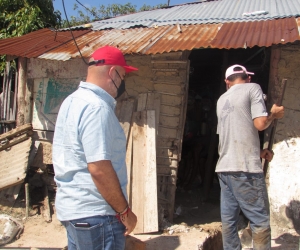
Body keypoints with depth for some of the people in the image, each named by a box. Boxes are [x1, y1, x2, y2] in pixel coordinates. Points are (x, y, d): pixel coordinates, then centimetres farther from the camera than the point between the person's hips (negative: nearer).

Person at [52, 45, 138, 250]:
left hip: (74, 206, 10)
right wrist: (124, 211, -15)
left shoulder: (74, 101, 9)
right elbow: (99, 169, -26)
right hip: (94, 213, -10)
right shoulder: (96, 108, -21)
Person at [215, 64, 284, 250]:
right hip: (245, 167, -7)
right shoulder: (252, 88, 0)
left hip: (224, 167, 7)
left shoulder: (222, 100, 21)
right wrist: (274, 114, 8)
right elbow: (260, 124, -12)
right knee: (260, 221, 0)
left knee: (228, 219, 9)